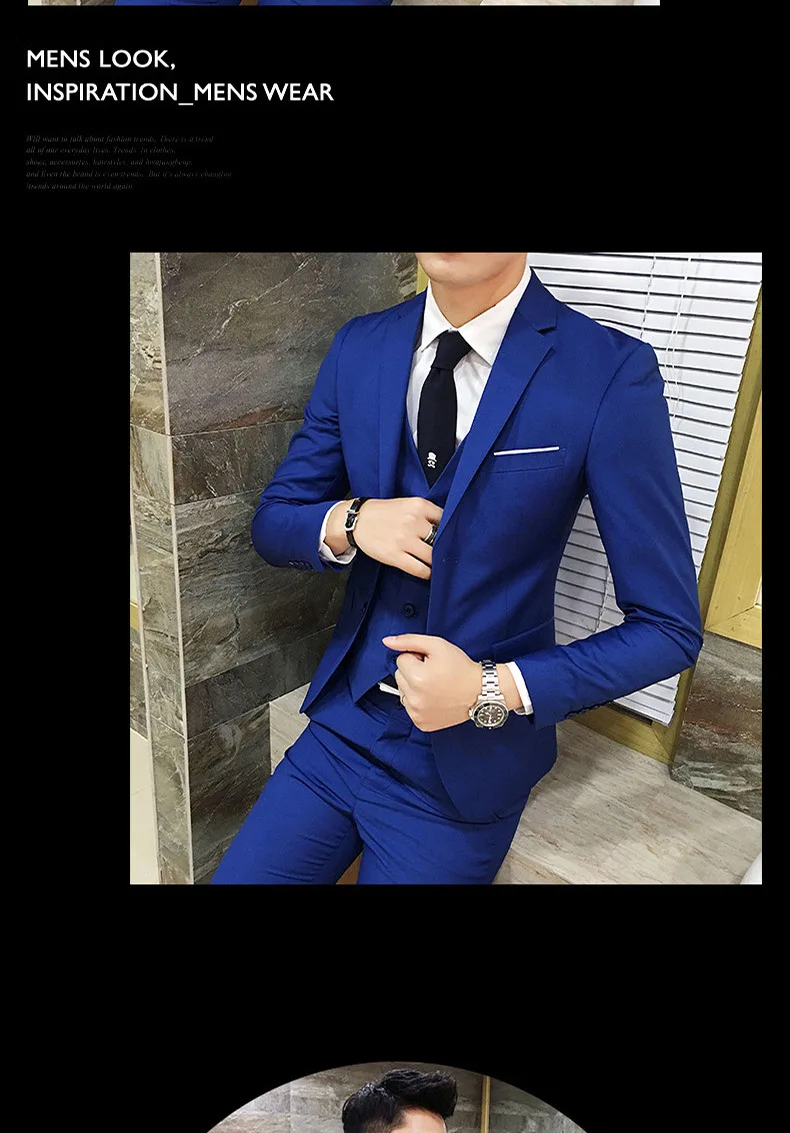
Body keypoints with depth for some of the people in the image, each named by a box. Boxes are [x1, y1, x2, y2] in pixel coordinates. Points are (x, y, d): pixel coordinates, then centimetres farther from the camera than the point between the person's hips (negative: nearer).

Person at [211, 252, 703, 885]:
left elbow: (670, 628, -12)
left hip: (466, 762, -3)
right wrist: (348, 523, -16)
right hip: (342, 727, 4)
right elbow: (273, 523, 6)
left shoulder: (613, 375, -16)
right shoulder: (359, 348, -2)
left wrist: (493, 691, -22)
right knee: (236, 875, 11)